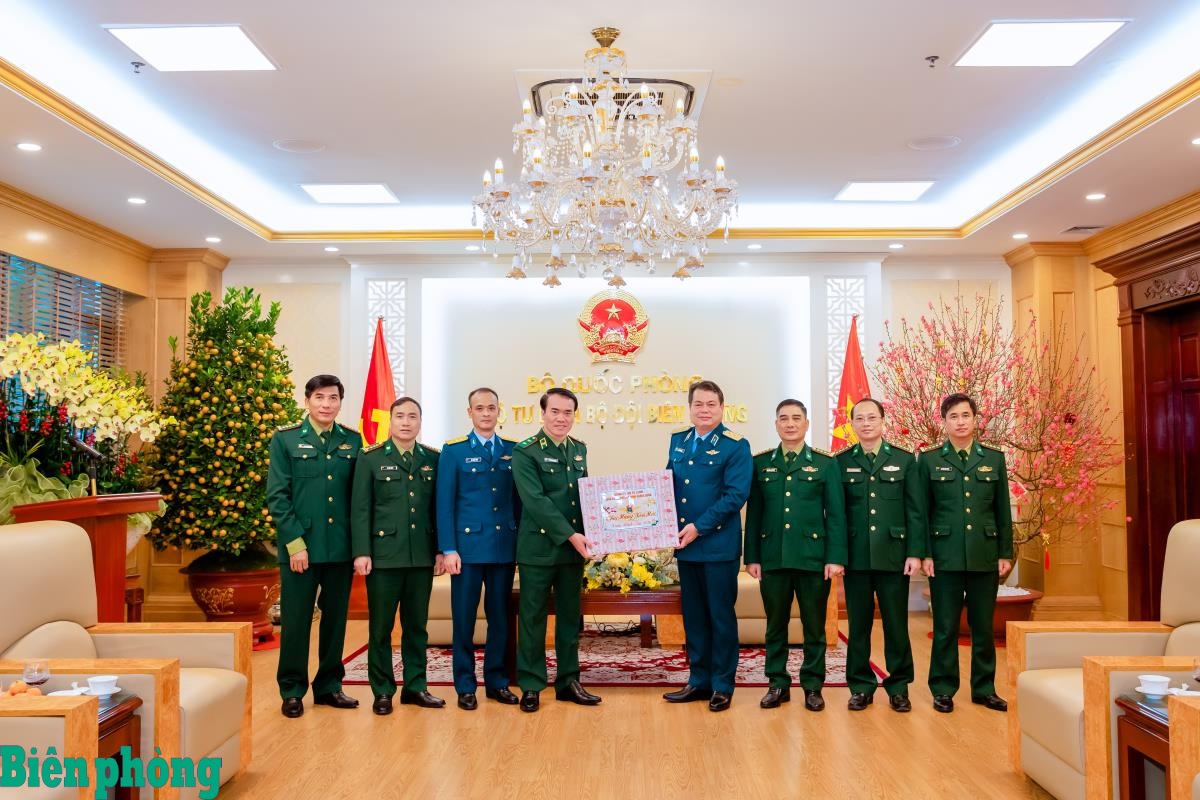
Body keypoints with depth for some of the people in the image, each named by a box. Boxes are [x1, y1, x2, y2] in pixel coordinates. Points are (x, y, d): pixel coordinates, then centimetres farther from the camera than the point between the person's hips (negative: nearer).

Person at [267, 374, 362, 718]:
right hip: (300, 547, -3)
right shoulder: (286, 439, 0)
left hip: (341, 547, 3)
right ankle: (292, 691, 18)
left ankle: (329, 686, 24)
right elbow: (277, 496, -4)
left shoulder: (352, 441, 7)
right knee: (296, 620, 4)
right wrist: (295, 542, -11)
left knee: (335, 619, 11)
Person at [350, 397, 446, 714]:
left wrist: (440, 550, 4)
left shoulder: (433, 459, 8)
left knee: (417, 624, 10)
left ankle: (415, 686, 22)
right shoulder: (370, 457, 0)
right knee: (381, 626, 5)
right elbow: (360, 509, -3)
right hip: (383, 554, -2)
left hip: (422, 556, 3)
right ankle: (382, 691, 17)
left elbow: (439, 507, 8)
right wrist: (361, 552, -9)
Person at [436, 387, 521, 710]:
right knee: (464, 618, 4)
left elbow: (519, 500, 9)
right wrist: (448, 549, -9)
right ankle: (465, 686, 15)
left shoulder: (513, 450, 8)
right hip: (468, 545, -3)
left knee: (500, 616, 9)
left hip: (505, 546, 3)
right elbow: (444, 504, -3)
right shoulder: (453, 451, -1)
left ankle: (497, 681, 21)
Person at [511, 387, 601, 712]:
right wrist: (570, 535, -21)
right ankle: (530, 685, 14)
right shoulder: (525, 452, -9)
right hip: (538, 548, -5)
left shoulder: (579, 449, 10)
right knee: (533, 617, 4)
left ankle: (568, 681, 23)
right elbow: (535, 501, -17)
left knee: (570, 616, 12)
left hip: (574, 547, 6)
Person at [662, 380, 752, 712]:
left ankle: (722, 685, 16)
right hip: (685, 544, 6)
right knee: (693, 614, 12)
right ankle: (699, 680, 24)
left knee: (721, 615, 4)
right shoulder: (678, 441, 10)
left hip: (719, 545, -5)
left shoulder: (735, 446, -8)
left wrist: (699, 527, -19)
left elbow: (736, 495, -15)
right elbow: (669, 484, 16)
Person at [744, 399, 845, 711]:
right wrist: (752, 557, 2)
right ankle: (778, 684, 21)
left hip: (813, 557, -1)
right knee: (775, 624, 9)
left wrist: (835, 557, -8)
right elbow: (754, 514, 6)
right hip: (772, 557, 1)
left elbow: (836, 514, 0)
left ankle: (813, 686, 20)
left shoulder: (825, 463, 2)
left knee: (814, 625, 7)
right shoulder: (760, 463, 6)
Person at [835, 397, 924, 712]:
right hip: (855, 557, 0)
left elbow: (916, 511, 2)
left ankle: (899, 687, 19)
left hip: (893, 555, 0)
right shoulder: (841, 462, 5)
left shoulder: (905, 460, 4)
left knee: (896, 623, 6)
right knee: (858, 624, 7)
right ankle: (861, 687, 18)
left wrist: (915, 552, -5)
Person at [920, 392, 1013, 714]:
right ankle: (943, 690, 13)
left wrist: (1006, 553, 5)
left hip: (985, 556, 2)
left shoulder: (994, 459, 8)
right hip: (945, 556, -2)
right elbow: (921, 512, 2)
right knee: (945, 627, 4)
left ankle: (984, 688, 21)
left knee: (983, 626, 8)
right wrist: (925, 553, -4)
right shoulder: (929, 460, 2)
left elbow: (1003, 510, 9)